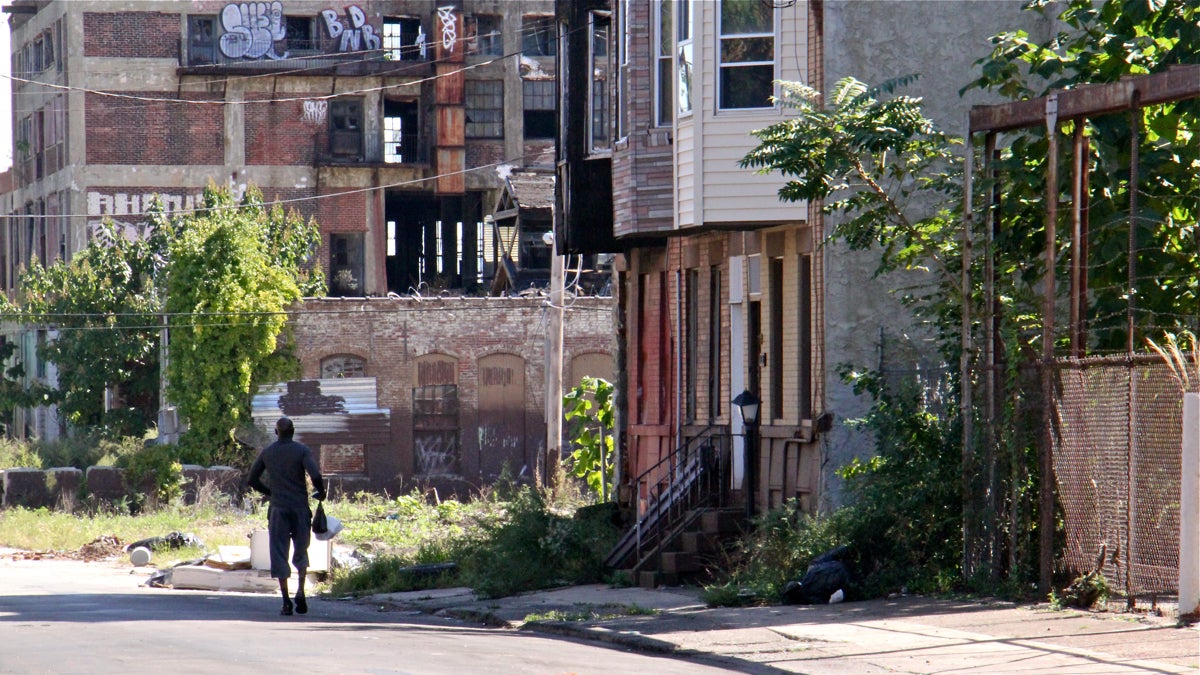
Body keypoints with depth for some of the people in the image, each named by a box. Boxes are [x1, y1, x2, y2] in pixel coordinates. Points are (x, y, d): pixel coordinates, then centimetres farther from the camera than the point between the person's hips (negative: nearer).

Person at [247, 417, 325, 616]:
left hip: (278, 509, 1)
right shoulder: (302, 450, -5)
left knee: (279, 554, 2)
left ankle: (286, 601, -7)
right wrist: (321, 492, 0)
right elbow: (315, 475, -18)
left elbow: (251, 480, 12)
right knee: (301, 551, 14)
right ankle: (300, 591, -6)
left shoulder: (267, 453, 6)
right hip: (300, 508, -1)